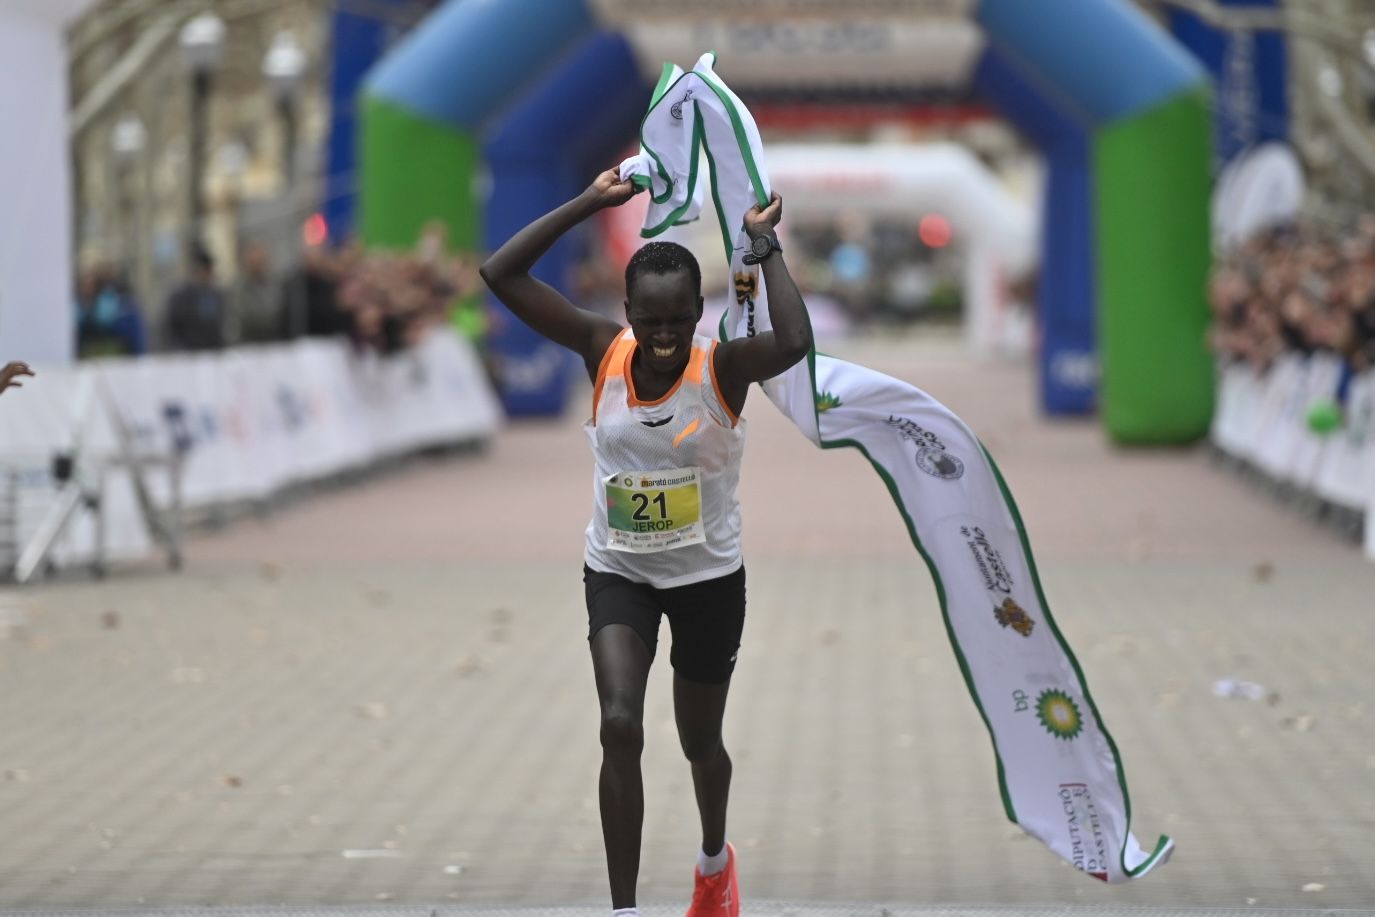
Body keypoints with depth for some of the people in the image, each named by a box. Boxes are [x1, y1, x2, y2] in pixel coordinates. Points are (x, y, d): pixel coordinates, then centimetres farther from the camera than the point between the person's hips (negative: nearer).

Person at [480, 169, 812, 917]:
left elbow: (795, 343, -43)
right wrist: (590, 204, -23)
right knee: (620, 727, -20)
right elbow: (500, 275, -20)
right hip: (617, 573, 1)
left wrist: (766, 246, -33)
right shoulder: (603, 351, -14)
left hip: (708, 577, -1)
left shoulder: (723, 368, -20)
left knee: (700, 741, 17)